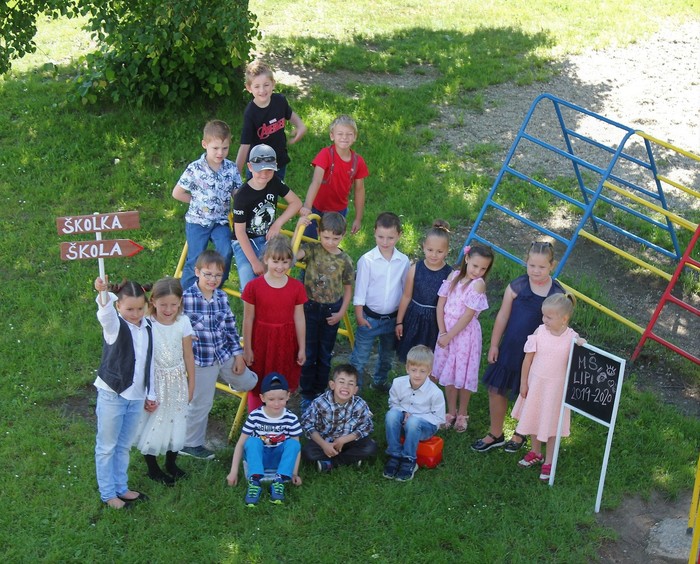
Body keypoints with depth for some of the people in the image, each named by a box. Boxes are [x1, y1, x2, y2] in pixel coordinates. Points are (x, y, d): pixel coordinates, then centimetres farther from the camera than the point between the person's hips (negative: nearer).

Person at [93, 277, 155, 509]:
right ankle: (108, 494, 20)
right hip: (112, 396, -5)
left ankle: (121, 488, 33)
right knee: (107, 446, 8)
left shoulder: (147, 327, 4)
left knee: (125, 446, 19)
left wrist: (150, 394, 16)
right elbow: (105, 313, -38)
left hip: (136, 397, 5)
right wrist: (103, 293, -60)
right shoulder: (114, 325, -13)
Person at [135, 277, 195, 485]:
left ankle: (171, 464, 37)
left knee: (176, 422, 16)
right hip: (155, 382, -3)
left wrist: (191, 384, 7)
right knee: (154, 424, 8)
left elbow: (188, 355, 1)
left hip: (177, 382, 3)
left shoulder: (183, 322, -8)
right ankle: (153, 468, 27)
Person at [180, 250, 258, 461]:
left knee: (248, 382, 13)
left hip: (224, 354, 5)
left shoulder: (222, 297, 0)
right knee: (201, 404, 6)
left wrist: (238, 354, 7)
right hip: (200, 358, -5)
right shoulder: (187, 298, -17)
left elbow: (231, 326, 7)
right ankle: (190, 444, 25)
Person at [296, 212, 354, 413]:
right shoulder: (312, 251, -10)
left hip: (331, 311, 1)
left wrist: (341, 312, -4)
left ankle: (320, 393, 31)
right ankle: (307, 395, 22)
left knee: (325, 355, 14)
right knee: (308, 353, 7)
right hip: (310, 308, -1)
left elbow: (347, 289, 4)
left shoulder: (345, 260, -6)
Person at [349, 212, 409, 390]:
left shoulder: (403, 261, -7)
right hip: (370, 317, -4)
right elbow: (360, 290, -10)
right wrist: (359, 316, -9)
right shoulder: (367, 260, -15)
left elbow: (406, 290, 3)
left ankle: (380, 382, 44)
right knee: (360, 357, 2)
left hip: (392, 318, 4)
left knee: (387, 355, 23)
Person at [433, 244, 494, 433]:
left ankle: (462, 414, 25)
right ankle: (451, 412, 30)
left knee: (464, 374, 7)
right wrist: (442, 332, -9)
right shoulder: (454, 276, -1)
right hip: (447, 330, 5)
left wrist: (449, 336, -14)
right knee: (448, 373, 14)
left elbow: (467, 316, -17)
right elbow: (440, 304, -1)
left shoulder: (478, 284, -15)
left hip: (465, 333, -5)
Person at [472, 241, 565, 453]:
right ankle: (495, 434, 28)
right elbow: (503, 316, -1)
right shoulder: (517, 286, -9)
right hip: (511, 348, 1)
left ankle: (520, 435, 37)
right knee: (497, 389, 8)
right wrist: (494, 345, 1)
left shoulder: (557, 293, -8)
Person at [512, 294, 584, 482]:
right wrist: (523, 382, 1)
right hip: (535, 383, 3)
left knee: (551, 424, 11)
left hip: (556, 387, -3)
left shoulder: (572, 337, -16)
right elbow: (528, 358, -4)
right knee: (533, 418, 19)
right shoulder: (540, 332, -12)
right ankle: (535, 453, 42)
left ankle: (549, 462, 28)